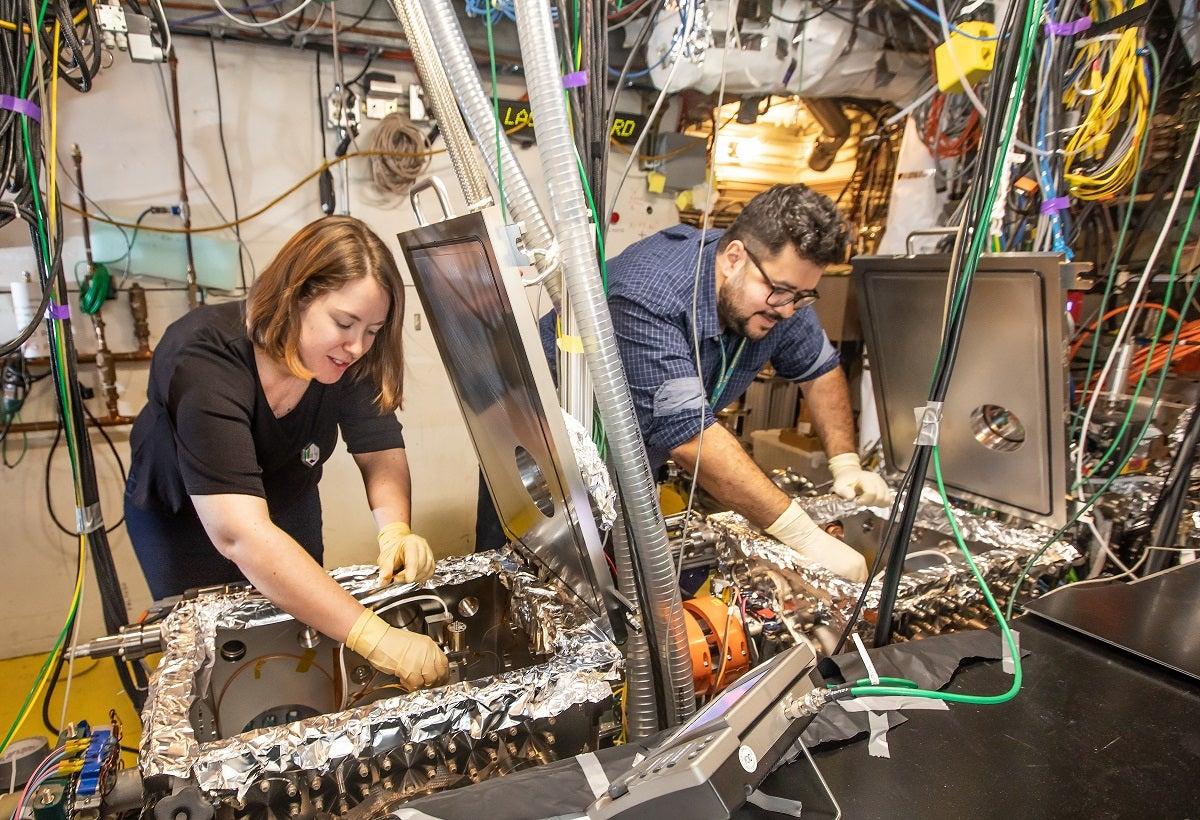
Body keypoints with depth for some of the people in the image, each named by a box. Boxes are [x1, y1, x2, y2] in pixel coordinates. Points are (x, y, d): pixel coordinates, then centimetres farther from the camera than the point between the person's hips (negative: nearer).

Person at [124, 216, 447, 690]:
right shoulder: (206, 360, -41)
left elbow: (381, 453, -18)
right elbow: (239, 533, -50)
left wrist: (395, 529, -41)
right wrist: (375, 638, -56)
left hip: (287, 503, 4)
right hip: (180, 517, -3)